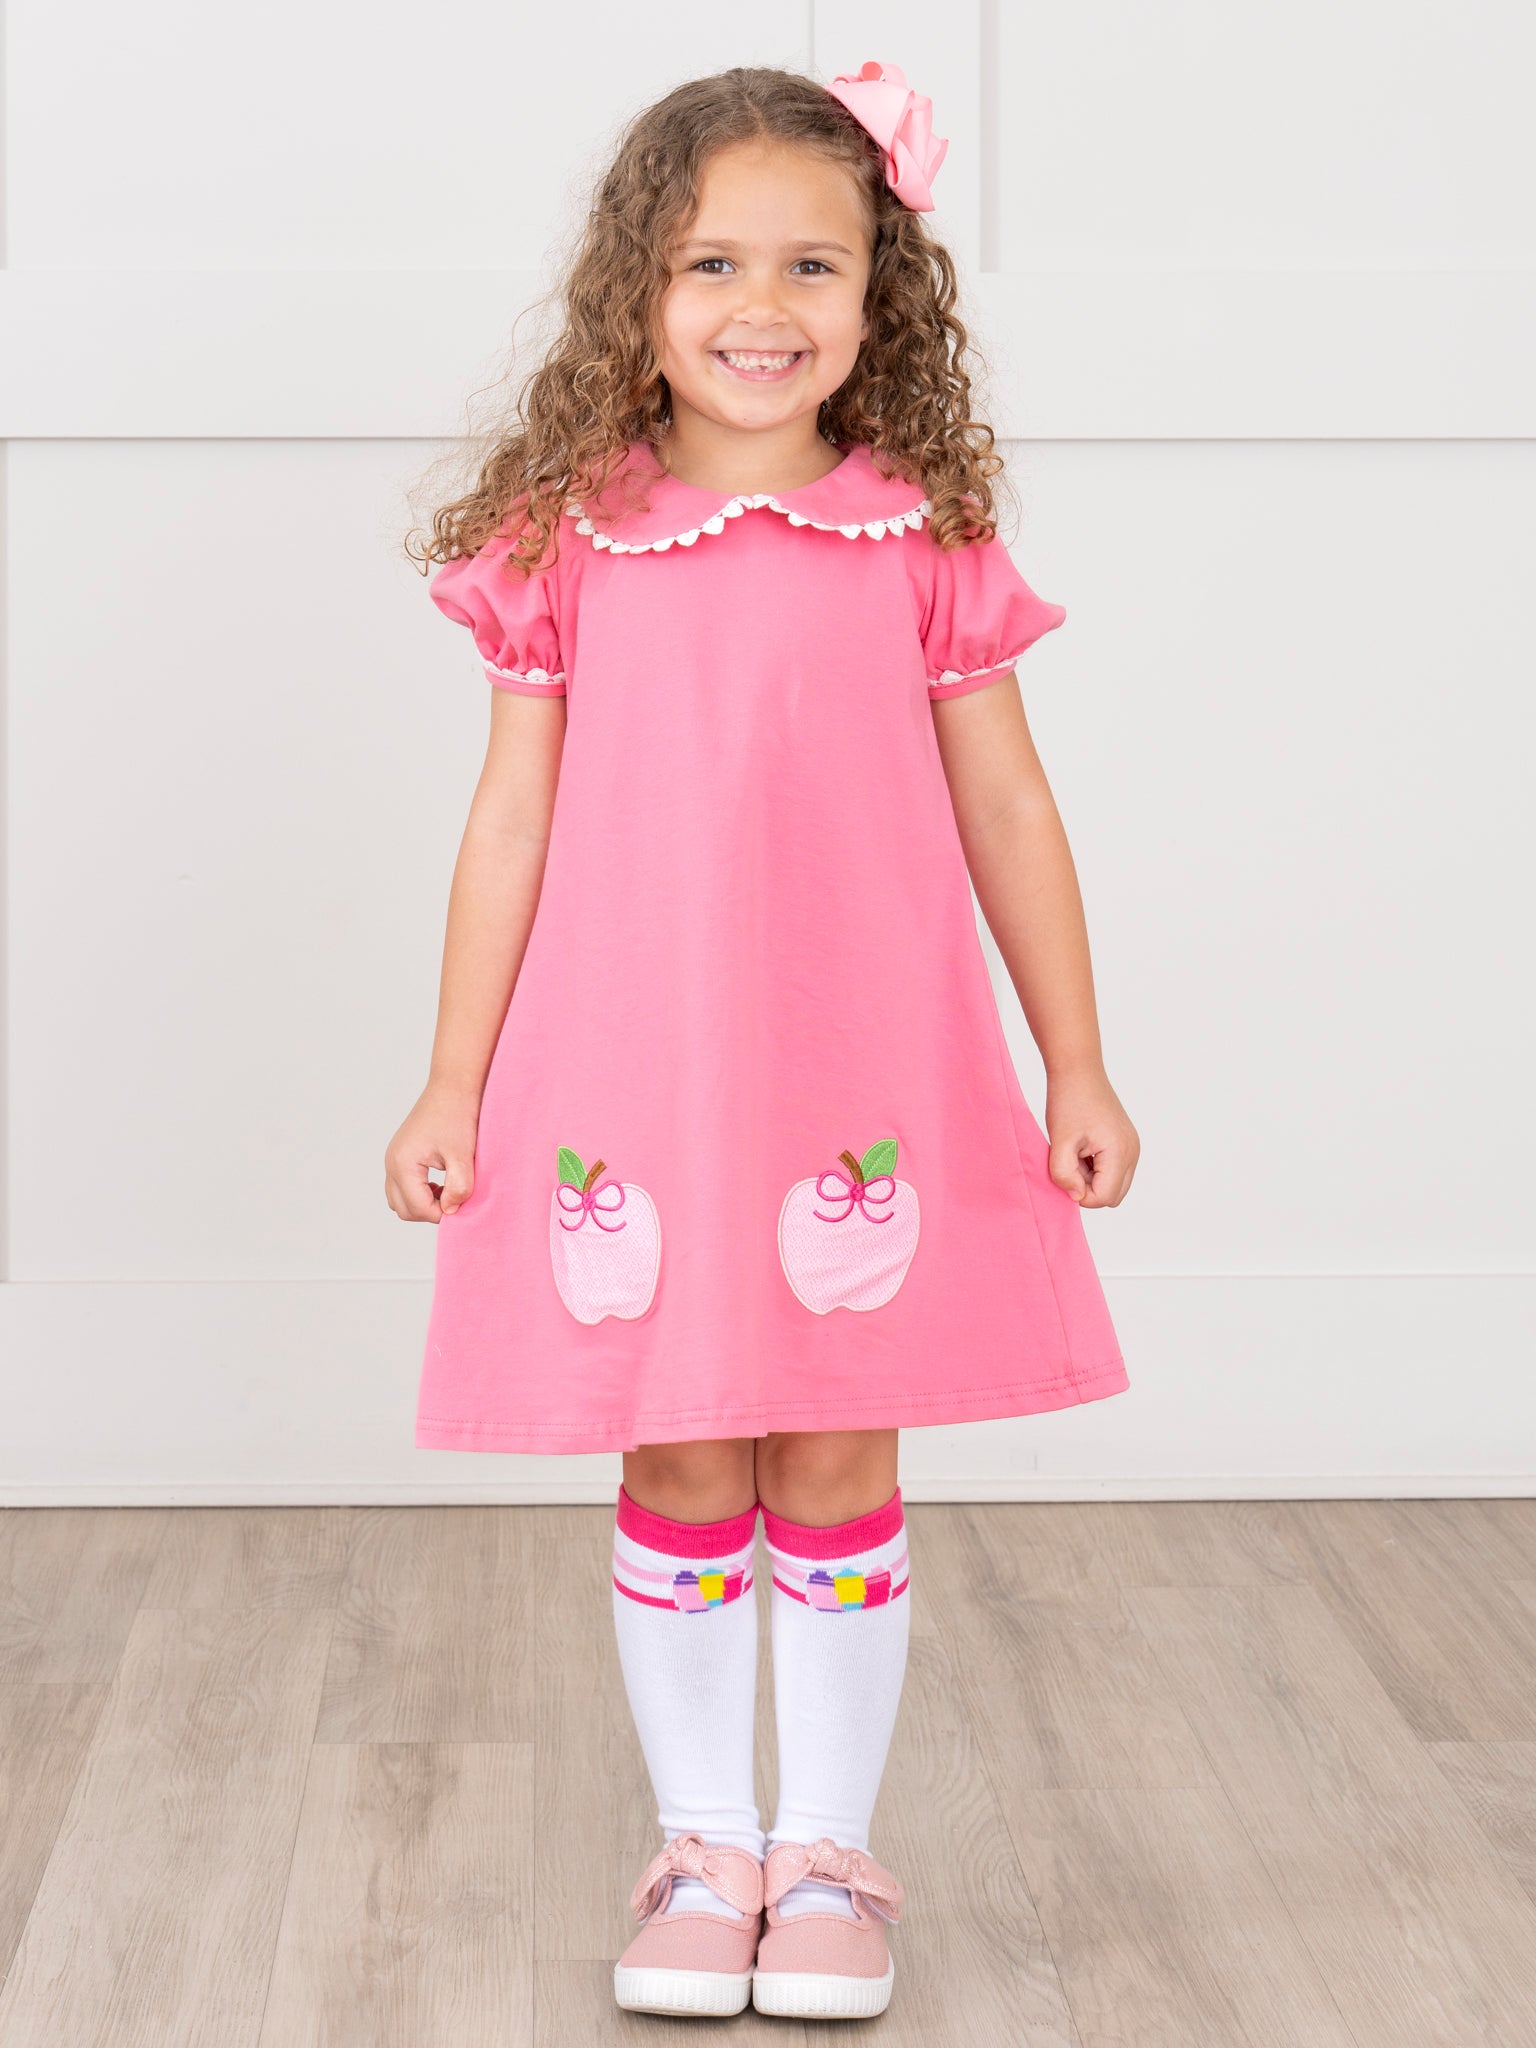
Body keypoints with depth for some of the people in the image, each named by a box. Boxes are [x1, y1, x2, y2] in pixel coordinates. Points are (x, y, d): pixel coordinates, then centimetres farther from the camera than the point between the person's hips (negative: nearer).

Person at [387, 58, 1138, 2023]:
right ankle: (701, 1843, 26)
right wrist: (454, 1084, 4)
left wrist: (1076, 1065, 4)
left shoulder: (924, 539, 0)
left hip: (870, 1084, 0)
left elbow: (1005, 807, 5)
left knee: (837, 1474, 7)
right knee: (676, 1480, 9)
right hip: (629, 1081, 0)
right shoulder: (564, 540, 1)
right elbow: (512, 820, 5)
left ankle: (830, 1854, 24)